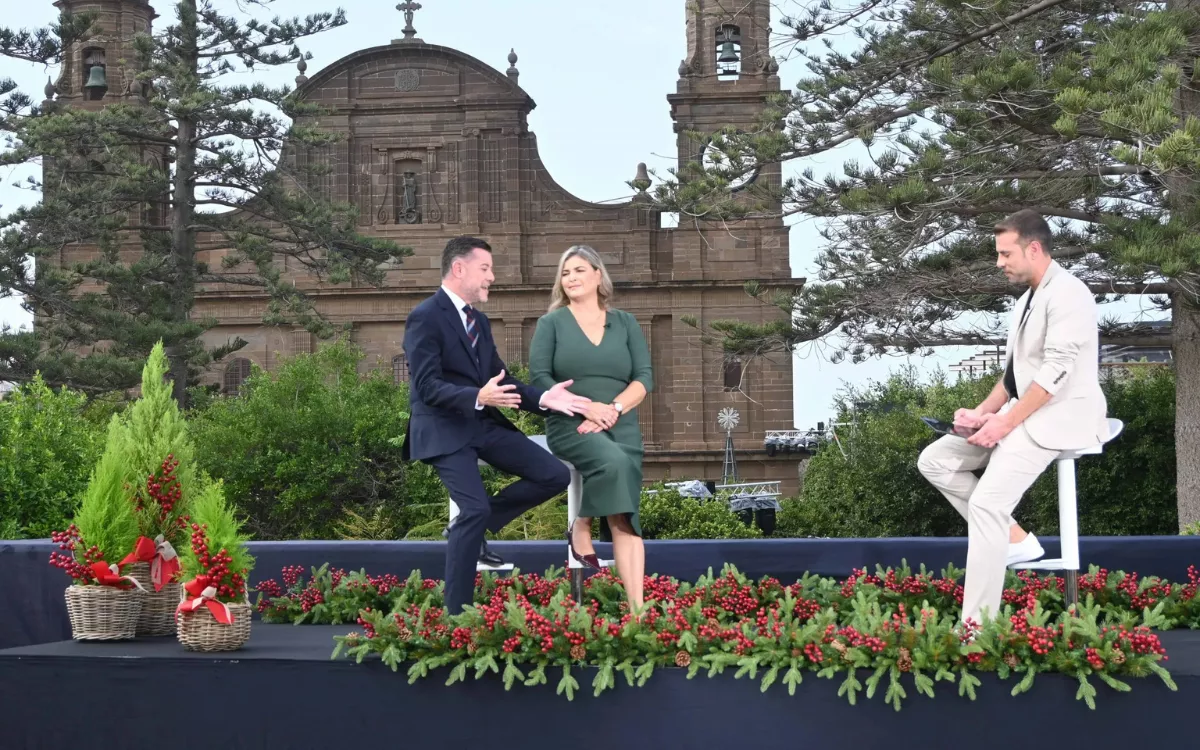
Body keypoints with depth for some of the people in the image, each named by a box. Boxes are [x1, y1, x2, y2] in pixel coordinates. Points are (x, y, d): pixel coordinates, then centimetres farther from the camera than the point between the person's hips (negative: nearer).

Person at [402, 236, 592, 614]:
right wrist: (478, 397, -34)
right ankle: (456, 612, -8)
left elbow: (500, 379, 14)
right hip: (444, 429, -8)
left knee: (555, 475, -3)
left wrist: (542, 397, -3)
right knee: (476, 509, -20)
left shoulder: (479, 321, 16)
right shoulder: (425, 317, -11)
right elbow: (428, 386, -20)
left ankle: (474, 523, 10)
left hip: (484, 423, 8)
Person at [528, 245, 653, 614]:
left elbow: (644, 379, 6)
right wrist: (586, 407, -16)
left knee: (627, 516, -15)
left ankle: (637, 607, -23)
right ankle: (581, 528, -14)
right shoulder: (551, 323, 9)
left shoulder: (625, 323, 15)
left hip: (621, 426, 2)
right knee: (613, 461, -36)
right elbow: (539, 379, -2)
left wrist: (613, 409, -13)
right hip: (570, 424, -2)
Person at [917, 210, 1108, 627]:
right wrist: (983, 412, 3)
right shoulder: (1027, 300, 17)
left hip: (1061, 415, -10)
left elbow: (1055, 371, -22)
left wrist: (1003, 423, -22)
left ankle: (977, 627, -22)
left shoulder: (1067, 294, -14)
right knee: (935, 461, 1)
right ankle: (1014, 539, 0)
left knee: (986, 502, -24)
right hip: (1024, 412, 10)